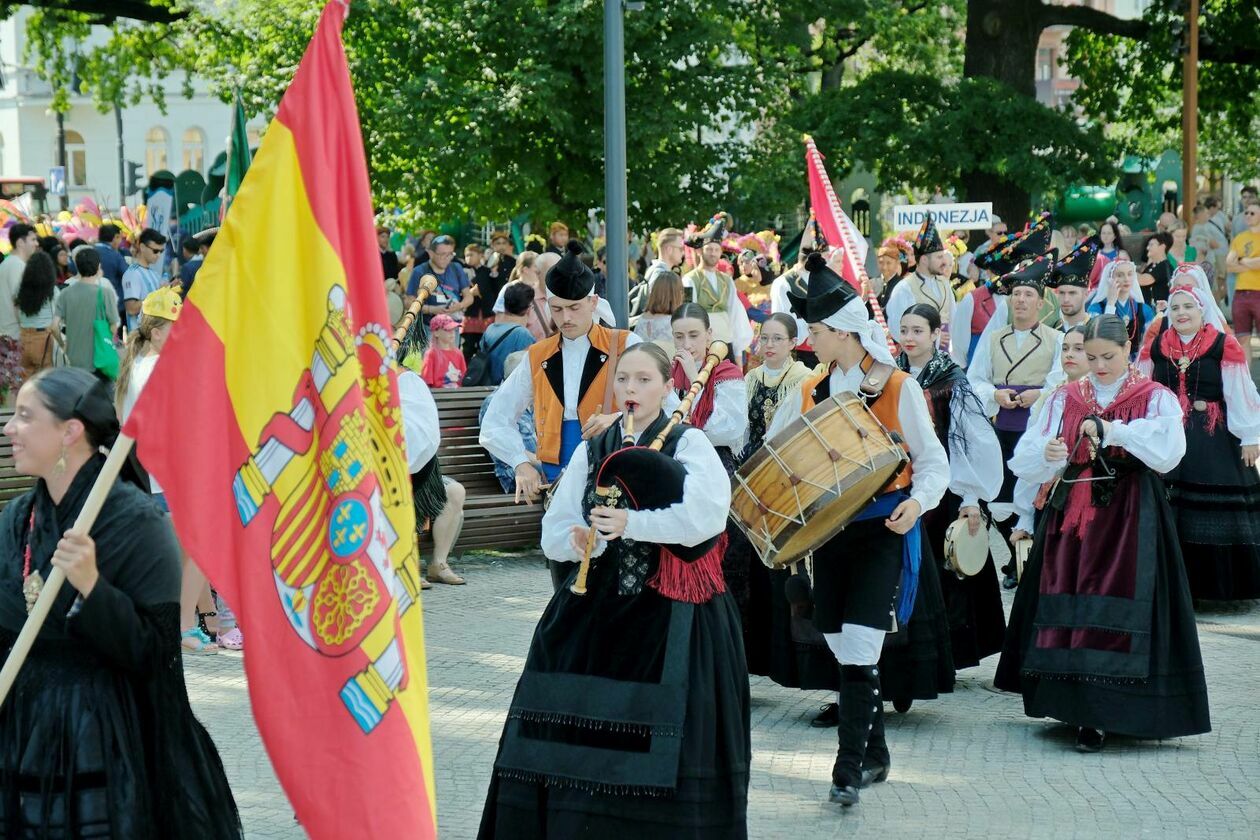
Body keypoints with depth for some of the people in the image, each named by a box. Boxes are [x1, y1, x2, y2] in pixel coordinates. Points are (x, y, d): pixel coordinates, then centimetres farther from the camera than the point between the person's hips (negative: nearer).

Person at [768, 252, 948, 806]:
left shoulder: (898, 388, -6)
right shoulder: (808, 394, 7)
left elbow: (933, 462, -2)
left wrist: (917, 501, -21)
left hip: (882, 529, -5)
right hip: (828, 528, 5)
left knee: (859, 647, -13)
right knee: (843, 648, 9)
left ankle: (849, 769, -10)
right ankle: (874, 754, 24)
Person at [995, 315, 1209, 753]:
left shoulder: (1156, 398, 3)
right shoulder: (1066, 398, 13)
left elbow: (1168, 449, -16)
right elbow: (1026, 458, 5)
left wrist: (1111, 430, -23)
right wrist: (1047, 455, -18)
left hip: (1129, 519, -4)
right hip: (1071, 515, 4)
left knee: (1116, 612, -9)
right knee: (1070, 605, 0)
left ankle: (1100, 715, -6)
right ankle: (1081, 707, 8)